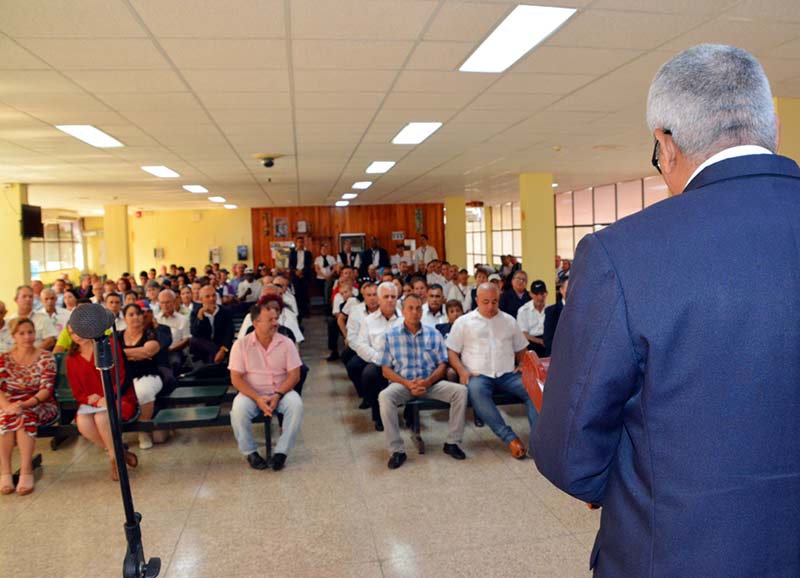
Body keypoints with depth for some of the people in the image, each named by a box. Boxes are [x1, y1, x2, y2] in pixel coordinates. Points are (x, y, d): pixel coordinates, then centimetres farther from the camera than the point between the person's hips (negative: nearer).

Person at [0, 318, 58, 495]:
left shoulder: (46, 357, 0)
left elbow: (47, 388, -10)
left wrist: (26, 404, -27)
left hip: (41, 405, -2)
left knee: (25, 416, -34)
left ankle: (26, 472, -34)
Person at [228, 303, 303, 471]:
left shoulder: (286, 343, -3)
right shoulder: (241, 345, -6)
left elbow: (294, 375, -5)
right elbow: (236, 378, -8)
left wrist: (278, 395, -20)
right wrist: (257, 398, -22)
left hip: (281, 392, 1)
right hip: (252, 394, -1)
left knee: (296, 404, -30)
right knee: (238, 410, -31)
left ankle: (282, 451, -16)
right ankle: (250, 452, -8)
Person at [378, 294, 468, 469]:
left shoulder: (434, 334, 9)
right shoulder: (391, 335, 4)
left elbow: (442, 365, 6)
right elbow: (386, 369, 1)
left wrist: (428, 381, -14)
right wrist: (408, 384, -15)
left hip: (431, 383, 2)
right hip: (403, 383, -2)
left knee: (460, 390, -22)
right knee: (384, 397, -33)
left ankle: (452, 442, -8)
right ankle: (397, 450, -21)